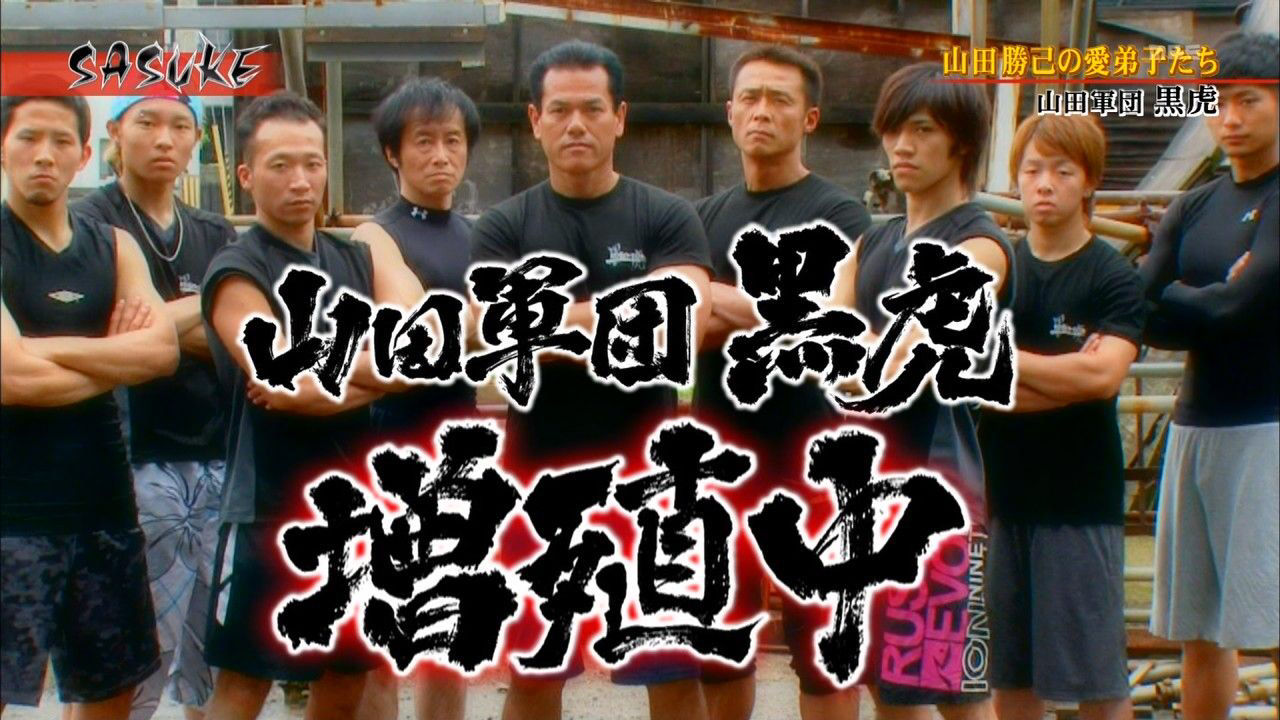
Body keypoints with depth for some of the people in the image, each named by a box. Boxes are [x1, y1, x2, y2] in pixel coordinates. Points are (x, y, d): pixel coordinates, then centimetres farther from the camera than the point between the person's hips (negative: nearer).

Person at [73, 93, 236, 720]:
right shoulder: (90, 225, 0)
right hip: (139, 468, -5)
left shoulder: (217, 236, 17)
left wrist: (169, 324, -9)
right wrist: (204, 307, -5)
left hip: (220, 464, 5)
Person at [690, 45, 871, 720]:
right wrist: (769, 319, -11)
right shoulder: (707, 215, 13)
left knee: (820, 639, 1)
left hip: (807, 453, -5)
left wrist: (722, 301, -11)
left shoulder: (837, 213, -3)